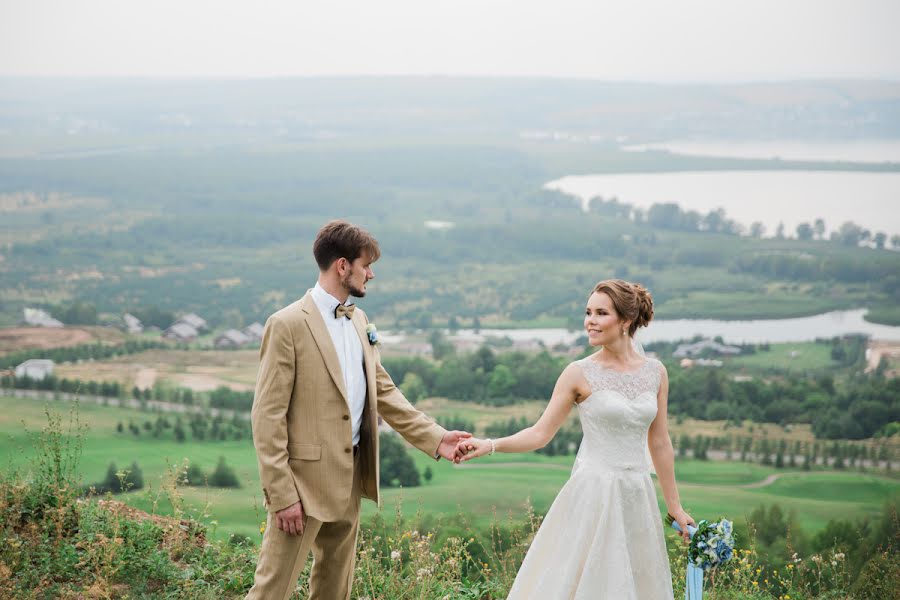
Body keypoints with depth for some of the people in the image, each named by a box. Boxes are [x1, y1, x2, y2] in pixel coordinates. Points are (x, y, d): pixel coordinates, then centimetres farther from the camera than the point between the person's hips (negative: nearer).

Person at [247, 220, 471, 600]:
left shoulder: (358, 320, 12)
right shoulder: (288, 325, -12)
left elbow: (384, 392, 17)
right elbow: (267, 416, -14)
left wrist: (435, 438, 6)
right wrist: (281, 494, -17)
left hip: (349, 481, 8)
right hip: (305, 481, -8)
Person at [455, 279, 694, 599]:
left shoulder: (655, 372, 5)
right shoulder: (579, 373, -5)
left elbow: (660, 443, 12)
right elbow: (540, 433, -4)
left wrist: (674, 506, 14)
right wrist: (489, 445, -19)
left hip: (637, 497, 4)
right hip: (594, 494, -4)